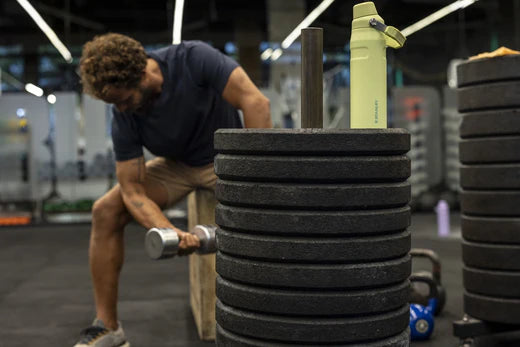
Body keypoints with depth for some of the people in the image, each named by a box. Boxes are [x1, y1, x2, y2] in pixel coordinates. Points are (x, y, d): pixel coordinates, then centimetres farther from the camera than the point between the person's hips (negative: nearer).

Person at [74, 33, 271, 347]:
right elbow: (133, 191, -20)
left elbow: (255, 102, -35)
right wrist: (169, 231, -38)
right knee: (106, 211, -15)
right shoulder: (124, 120, -19)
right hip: (177, 166, 3)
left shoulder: (192, 59, -29)